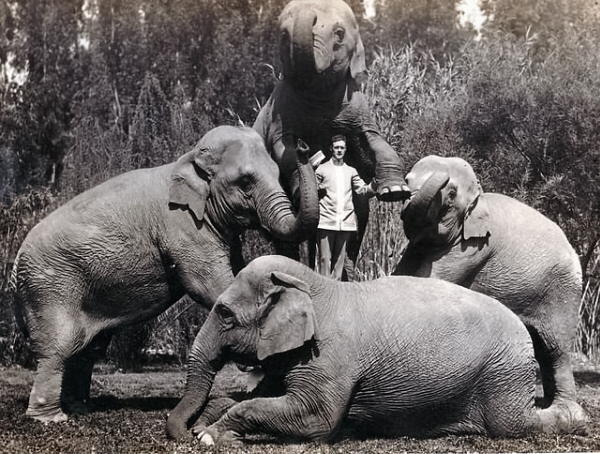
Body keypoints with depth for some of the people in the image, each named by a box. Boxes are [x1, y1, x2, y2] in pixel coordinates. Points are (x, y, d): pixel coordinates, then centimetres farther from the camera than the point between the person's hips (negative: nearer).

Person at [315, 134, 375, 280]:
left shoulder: (351, 171, 15)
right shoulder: (322, 169, 6)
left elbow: (362, 189, 6)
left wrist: (374, 186, -11)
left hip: (345, 221, 3)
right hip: (326, 220, -3)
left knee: (339, 258, 5)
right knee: (325, 258, -5)